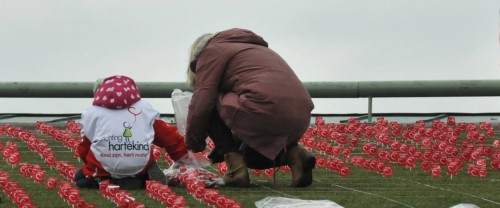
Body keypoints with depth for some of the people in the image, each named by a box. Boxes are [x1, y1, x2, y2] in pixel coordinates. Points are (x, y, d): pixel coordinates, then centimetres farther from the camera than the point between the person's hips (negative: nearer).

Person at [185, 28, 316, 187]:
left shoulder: (212, 51, 13)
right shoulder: (255, 49, 38)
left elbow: (202, 102, 2)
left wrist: (193, 143, 17)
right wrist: (227, 148, 36)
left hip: (266, 112, -8)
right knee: (249, 154, 32)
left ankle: (236, 168, 1)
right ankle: (293, 153, 3)